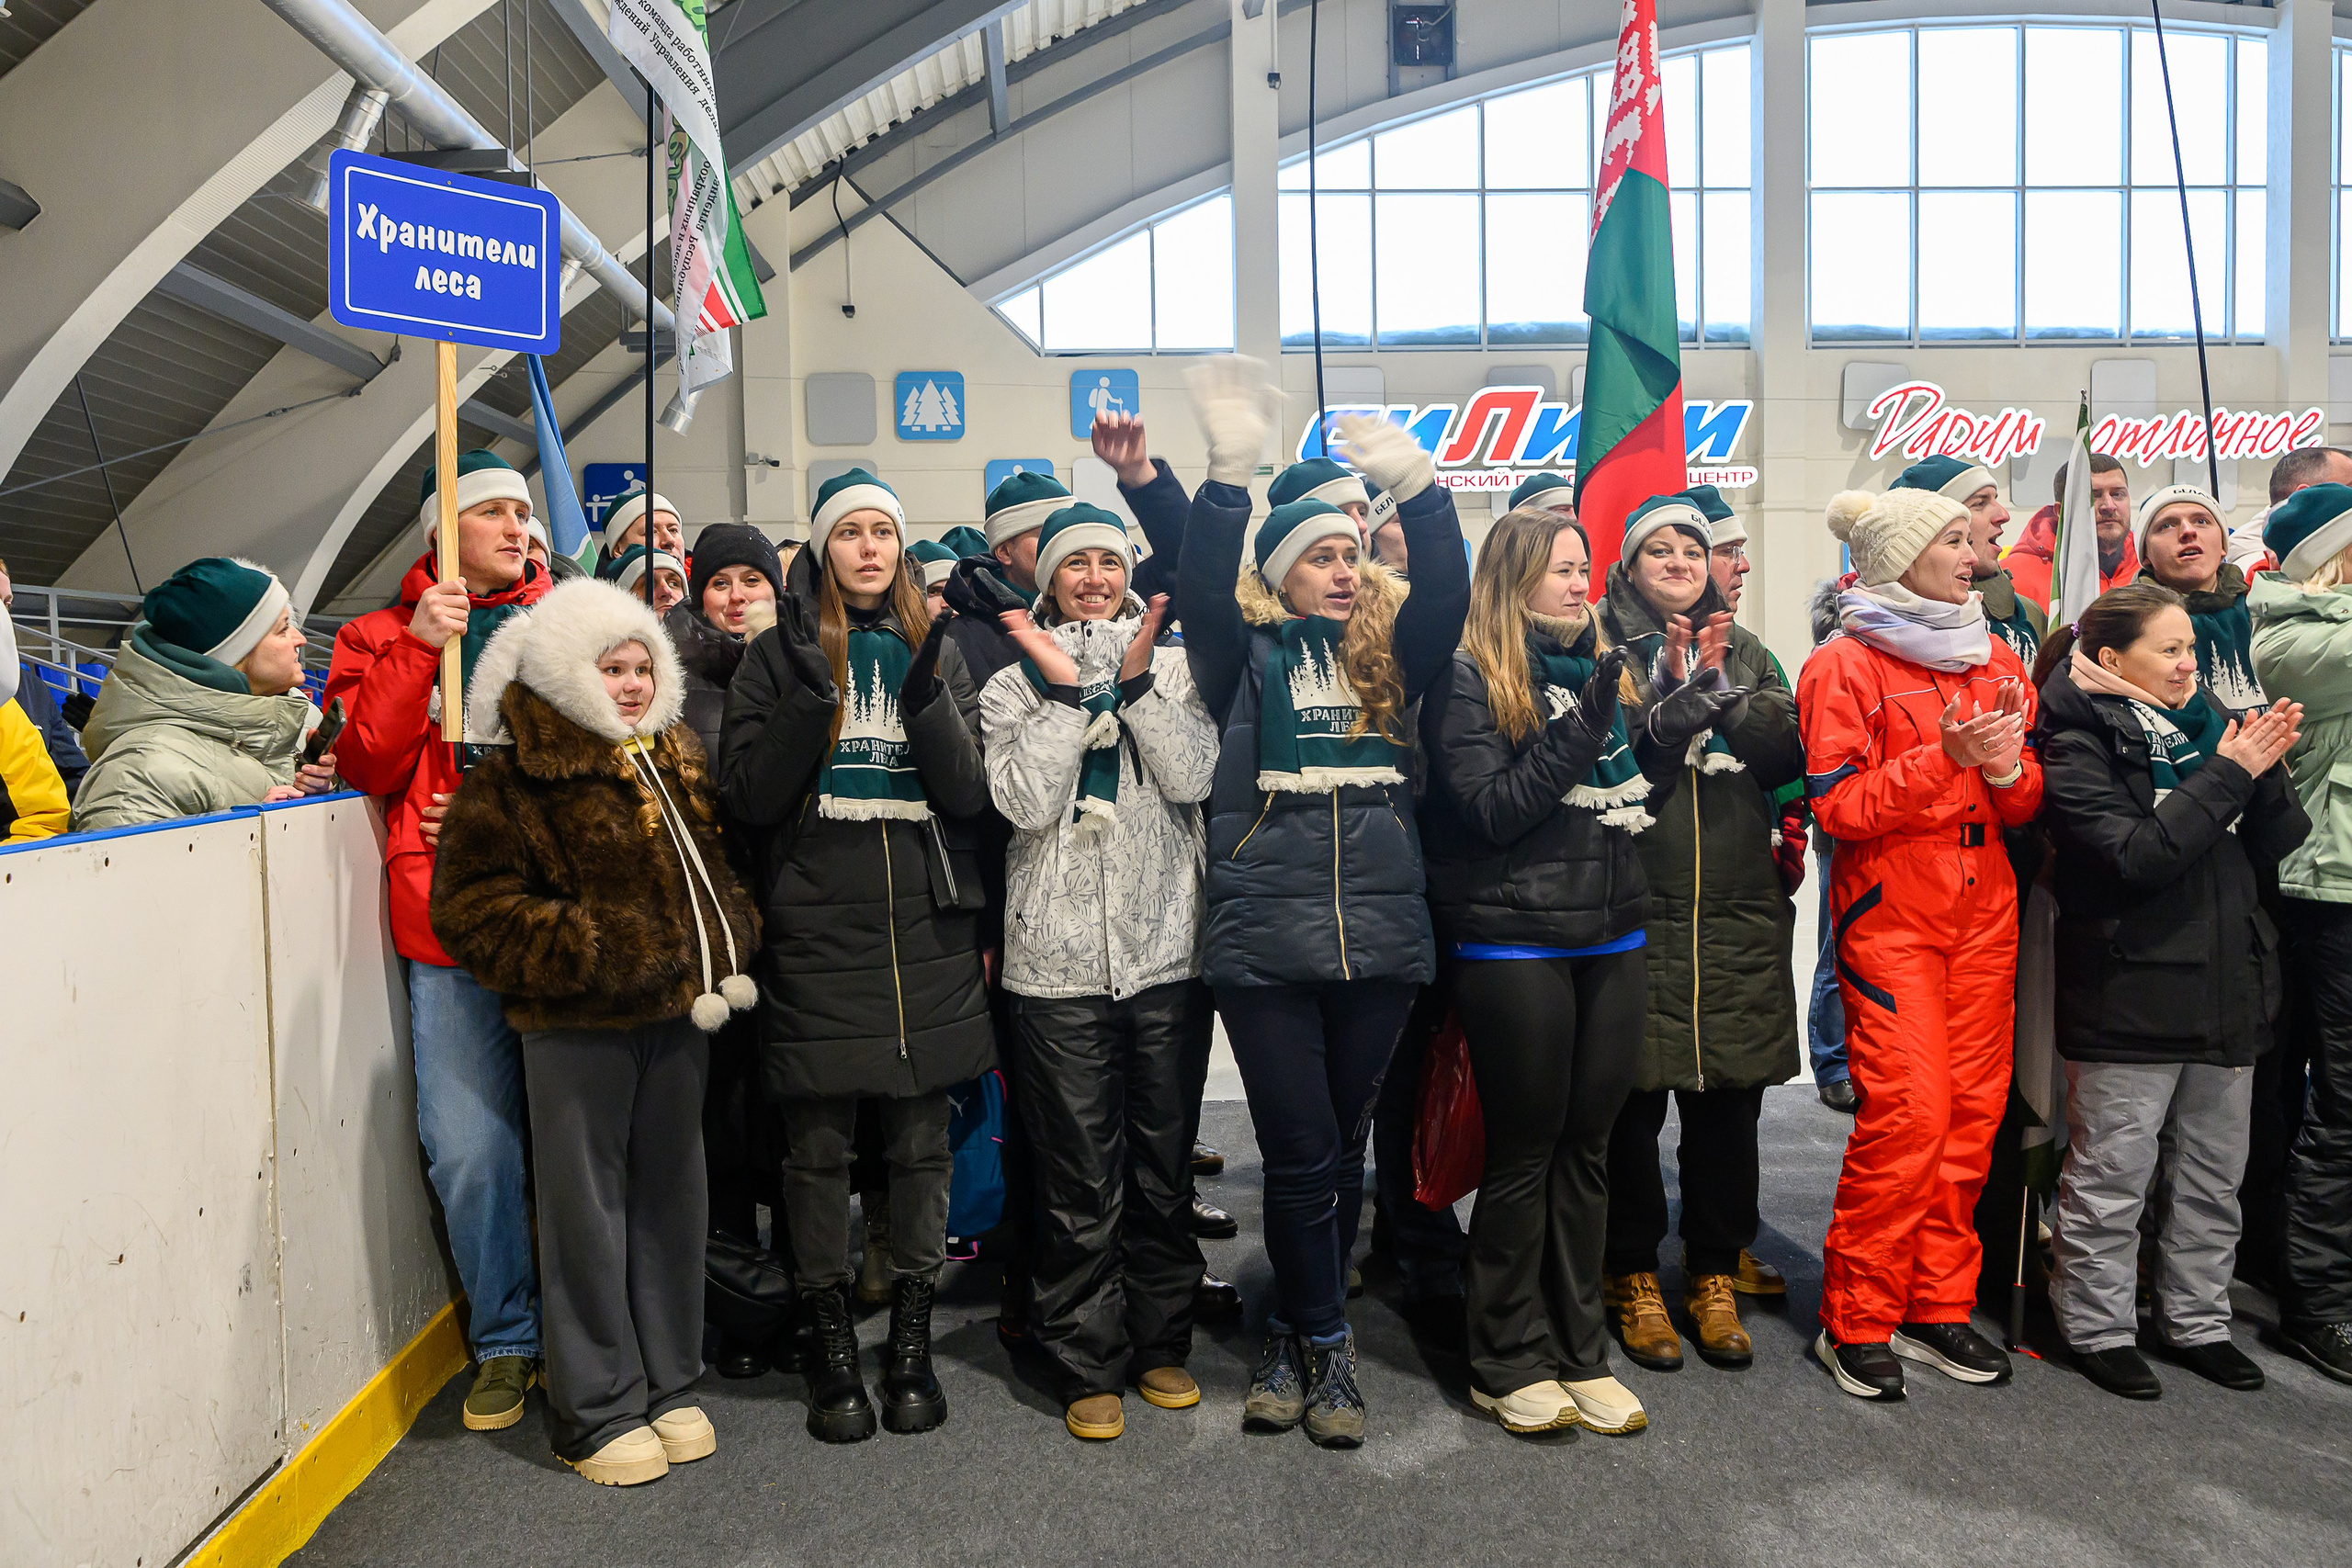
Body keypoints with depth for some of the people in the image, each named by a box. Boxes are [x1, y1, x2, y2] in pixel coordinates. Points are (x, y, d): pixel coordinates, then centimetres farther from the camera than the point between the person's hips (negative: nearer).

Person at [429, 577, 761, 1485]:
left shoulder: (679, 761, 12)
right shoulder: (517, 773, -8)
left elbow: (716, 865, 24)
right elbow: (471, 906, -11)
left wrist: (728, 947, 8)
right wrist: (590, 955, -17)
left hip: (678, 1013, 6)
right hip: (576, 1026, -6)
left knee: (672, 1196, 14)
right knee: (587, 1207, 3)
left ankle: (668, 1385, 29)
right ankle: (598, 1412, 17)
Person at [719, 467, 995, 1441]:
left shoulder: (935, 649, 10)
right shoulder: (781, 654, 4)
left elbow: (970, 794, 0)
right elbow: (748, 799, -4)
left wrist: (926, 694, -15)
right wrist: (808, 693, -16)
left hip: (927, 931, 2)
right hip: (816, 931, -1)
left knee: (921, 1143, 7)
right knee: (818, 1147, 4)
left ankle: (912, 1342, 23)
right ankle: (833, 1348, 21)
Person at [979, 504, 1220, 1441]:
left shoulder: (1170, 668, 8)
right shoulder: (1015, 684, 5)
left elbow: (1193, 779, -8)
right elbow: (1026, 802, -10)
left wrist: (1135, 680, -14)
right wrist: (1068, 690, -12)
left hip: (1166, 951, 2)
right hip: (1060, 963, -1)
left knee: (1165, 1164, 12)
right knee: (1080, 1178, 3)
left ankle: (1161, 1343, 28)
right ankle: (1088, 1364, 18)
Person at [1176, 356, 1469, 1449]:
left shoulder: (1388, 655, 12)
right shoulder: (1246, 656, 5)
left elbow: (1447, 592, -5)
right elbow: (1201, 591, -13)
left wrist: (1417, 488, -18)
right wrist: (1228, 475, -25)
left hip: (1379, 938, 3)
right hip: (1266, 939, -3)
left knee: (1342, 1150, 12)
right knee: (1300, 1154, 0)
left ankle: (1291, 1336, 29)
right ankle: (1326, 1348, 19)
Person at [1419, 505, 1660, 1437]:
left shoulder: (1603, 669, 13)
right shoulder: (1469, 681, -6)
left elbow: (1639, 790, 17)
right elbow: (1489, 811, -14)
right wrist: (1579, 731, -20)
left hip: (1612, 940, 6)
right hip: (1515, 944, -6)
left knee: (1587, 1148, 12)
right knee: (1524, 1152, 3)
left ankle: (1580, 1353, 25)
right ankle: (1508, 1366, 17)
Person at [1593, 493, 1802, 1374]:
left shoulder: (1743, 649, 15)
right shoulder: (1606, 648, 3)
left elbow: (1788, 754, 2)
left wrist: (1720, 683, -9)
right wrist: (1678, 690, -18)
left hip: (1740, 912, 4)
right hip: (1637, 910, -3)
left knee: (1730, 1096, 8)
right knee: (1634, 1096, 2)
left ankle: (1716, 1271, 24)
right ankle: (1634, 1275, 19)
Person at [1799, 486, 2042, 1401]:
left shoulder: (1994, 659, 15)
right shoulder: (1846, 664, -4)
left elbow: (2027, 802, 14)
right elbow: (1837, 804, -12)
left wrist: (2006, 767, -8)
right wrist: (1947, 757, -21)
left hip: (1984, 908, 6)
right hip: (1889, 914, -6)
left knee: (1971, 1112, 5)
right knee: (1907, 1113, -11)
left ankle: (1937, 1307, 19)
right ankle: (1856, 1322, 4)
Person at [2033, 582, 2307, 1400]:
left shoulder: (2203, 723, 11)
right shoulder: (2080, 744, -9)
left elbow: (2270, 847, 9)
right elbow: (2135, 855, -20)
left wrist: (2265, 769, -8)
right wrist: (2227, 774, -18)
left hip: (2225, 986, 7)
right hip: (2129, 992, -7)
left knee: (2213, 1175, 16)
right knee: (2112, 1175, 3)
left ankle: (2196, 1319, 30)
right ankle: (2098, 1327, 17)